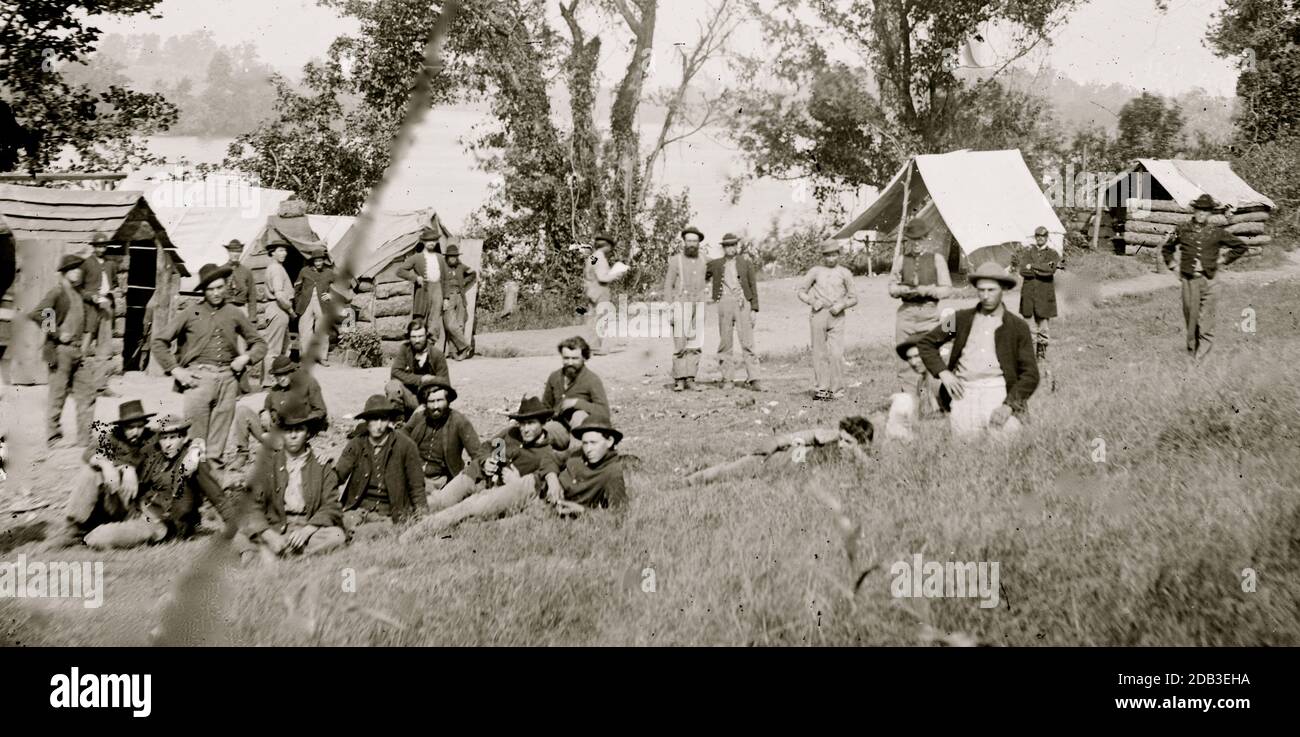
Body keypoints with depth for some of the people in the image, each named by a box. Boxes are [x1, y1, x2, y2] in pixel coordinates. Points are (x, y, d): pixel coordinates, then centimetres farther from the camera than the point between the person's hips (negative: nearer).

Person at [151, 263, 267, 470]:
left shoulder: (235, 314, 12)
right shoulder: (191, 314, 6)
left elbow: (259, 342, 21)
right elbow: (159, 342, 7)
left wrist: (246, 357, 1)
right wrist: (175, 370, -2)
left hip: (228, 377, 2)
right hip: (199, 376, -2)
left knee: (222, 421, 3)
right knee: (195, 424, -10)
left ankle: (214, 462, 12)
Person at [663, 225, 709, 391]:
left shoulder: (703, 262, 7)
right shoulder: (676, 261, -5)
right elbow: (668, 286, -5)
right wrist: (669, 310, -10)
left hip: (698, 307, 4)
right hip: (680, 306, -4)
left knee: (695, 344, 0)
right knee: (680, 345, -8)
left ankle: (690, 379, 4)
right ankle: (679, 380, -4)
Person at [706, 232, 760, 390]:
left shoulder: (746, 263, 9)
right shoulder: (715, 264, 11)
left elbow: (753, 286, 8)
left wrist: (754, 309, 1)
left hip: (742, 303, -1)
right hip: (724, 303, 1)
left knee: (747, 342, -7)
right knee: (725, 342, 3)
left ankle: (753, 379, -9)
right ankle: (725, 378, 7)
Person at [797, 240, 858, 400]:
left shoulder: (845, 273, 10)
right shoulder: (815, 271, 10)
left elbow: (853, 298, 13)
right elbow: (801, 291, 13)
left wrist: (841, 305, -6)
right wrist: (812, 301, -5)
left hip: (836, 316, -1)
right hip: (818, 314, 1)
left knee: (836, 354, -9)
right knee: (819, 353, 2)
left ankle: (836, 390, -3)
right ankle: (822, 388, 8)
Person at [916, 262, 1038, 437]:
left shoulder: (1018, 327, 10)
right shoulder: (962, 319, 15)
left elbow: (1030, 375, 5)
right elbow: (925, 343, 19)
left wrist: (1009, 405, -10)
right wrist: (943, 373, 3)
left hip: (998, 391, -1)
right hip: (964, 392, 1)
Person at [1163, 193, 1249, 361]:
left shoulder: (1217, 232, 3)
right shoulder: (1183, 230, 7)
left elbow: (1241, 247, 14)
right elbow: (1167, 248, 25)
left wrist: (1223, 260, 8)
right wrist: (1173, 266, 15)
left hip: (1209, 280, -1)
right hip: (1188, 280, 2)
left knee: (1205, 321, -8)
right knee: (1190, 317, 6)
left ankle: (1202, 354, -5)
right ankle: (1192, 350, 19)